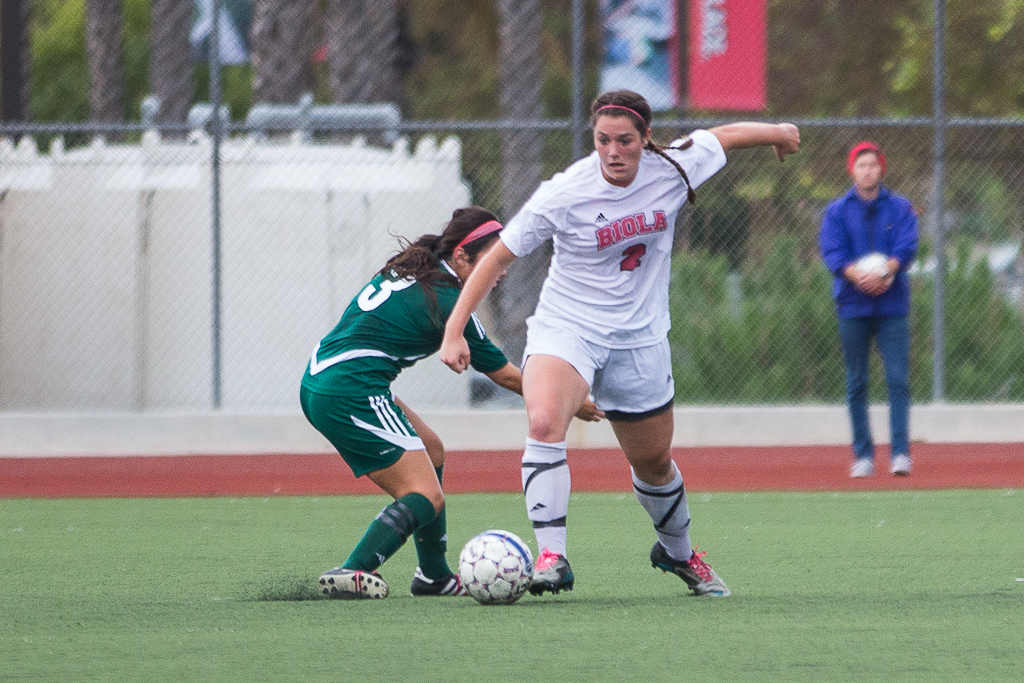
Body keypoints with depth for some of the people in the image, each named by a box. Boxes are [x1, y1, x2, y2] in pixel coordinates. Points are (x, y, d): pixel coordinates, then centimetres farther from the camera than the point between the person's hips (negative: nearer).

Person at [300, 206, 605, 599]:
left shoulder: (408, 271, 14)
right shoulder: (447, 300, -11)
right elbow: (505, 375, -3)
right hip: (351, 393, -10)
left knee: (431, 452, 23)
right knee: (427, 497, -10)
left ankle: (434, 576, 27)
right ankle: (353, 573, -26)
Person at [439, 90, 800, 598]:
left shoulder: (672, 170, -10)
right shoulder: (564, 194, -19)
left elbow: (724, 136, 11)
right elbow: (499, 256, -11)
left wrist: (777, 133, 30)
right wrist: (454, 331, -16)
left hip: (639, 338, 4)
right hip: (565, 327, -4)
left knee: (654, 463, 17)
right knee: (544, 422, -33)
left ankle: (678, 552, 47)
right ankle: (551, 557, -34)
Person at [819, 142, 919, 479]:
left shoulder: (901, 208, 8)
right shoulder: (837, 211, 7)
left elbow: (907, 248, -4)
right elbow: (832, 252, -5)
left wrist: (884, 272, -23)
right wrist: (859, 276, -22)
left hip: (892, 307, 0)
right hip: (853, 307, 0)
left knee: (898, 380, -8)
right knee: (856, 384, 2)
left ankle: (900, 452, -8)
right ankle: (863, 455, 7)